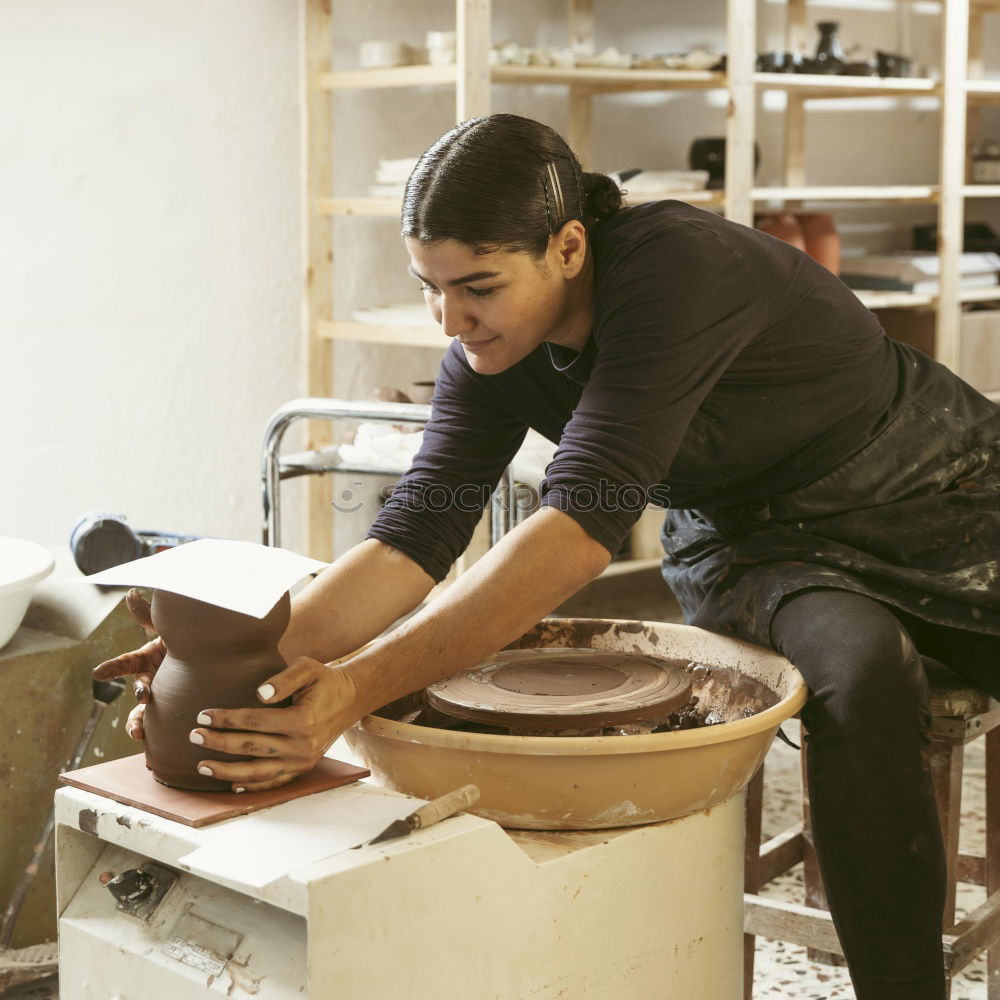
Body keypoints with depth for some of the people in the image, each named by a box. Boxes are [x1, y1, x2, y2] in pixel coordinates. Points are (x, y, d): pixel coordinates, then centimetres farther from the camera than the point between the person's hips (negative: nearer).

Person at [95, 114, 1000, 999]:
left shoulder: (678, 269, -35)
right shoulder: (489, 347, -14)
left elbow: (582, 527, -43)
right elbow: (418, 533, -19)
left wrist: (358, 687, -50)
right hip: (751, 546, 5)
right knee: (862, 675, -28)